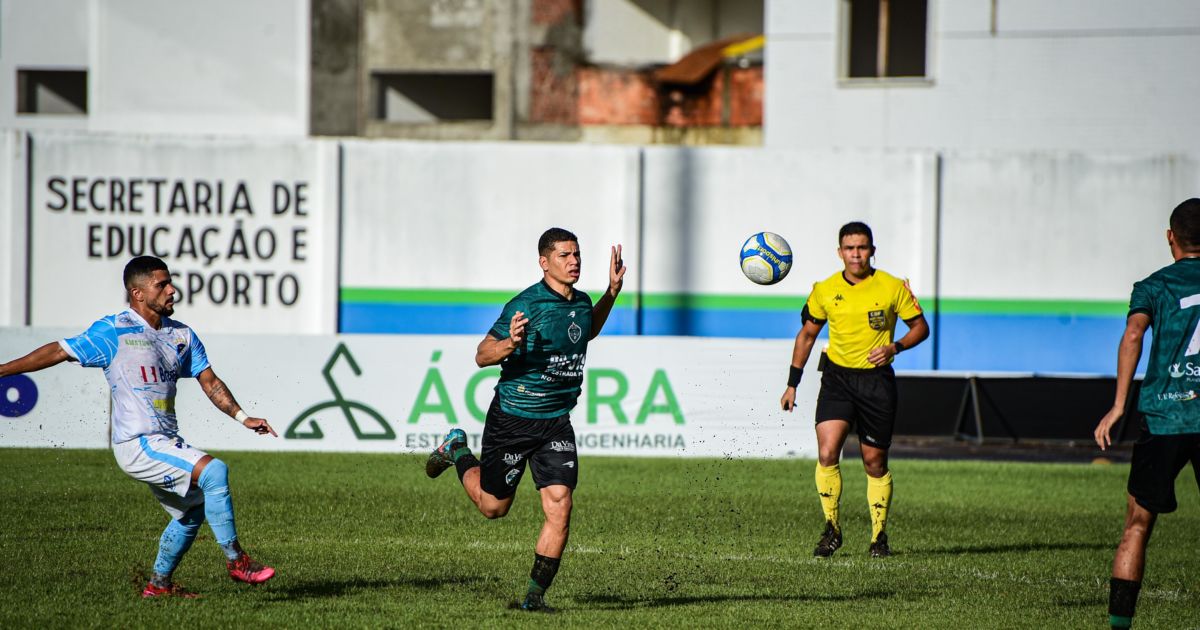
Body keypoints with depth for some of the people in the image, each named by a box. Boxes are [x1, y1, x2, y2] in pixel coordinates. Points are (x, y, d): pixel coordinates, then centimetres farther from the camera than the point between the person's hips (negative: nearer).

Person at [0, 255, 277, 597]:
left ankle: (159, 583, 35)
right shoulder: (113, 331, -8)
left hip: (166, 443, 8)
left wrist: (242, 417, 1)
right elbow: (59, 352, -4)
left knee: (191, 510, 18)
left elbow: (209, 382, 14)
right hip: (138, 444, -8)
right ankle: (235, 560, -14)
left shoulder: (182, 335, 11)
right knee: (214, 470, -22)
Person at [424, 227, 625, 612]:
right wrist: (511, 343, -37)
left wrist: (612, 292, 16)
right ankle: (456, 451, 41)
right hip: (512, 418, -5)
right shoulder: (526, 305, -18)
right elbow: (482, 356, -16)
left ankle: (536, 594, 1)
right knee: (493, 507, 12)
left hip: (556, 422, 5)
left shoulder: (581, 303, 3)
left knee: (559, 510, -10)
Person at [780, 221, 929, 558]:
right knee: (827, 452, -17)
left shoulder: (893, 288, -4)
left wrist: (894, 347, -15)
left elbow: (920, 326, 4)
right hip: (837, 377, 1)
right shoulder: (825, 291, 1)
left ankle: (879, 536, 19)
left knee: (875, 462, 4)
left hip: (877, 379, -1)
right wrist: (792, 384, 11)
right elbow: (807, 334, 13)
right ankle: (831, 530, -4)